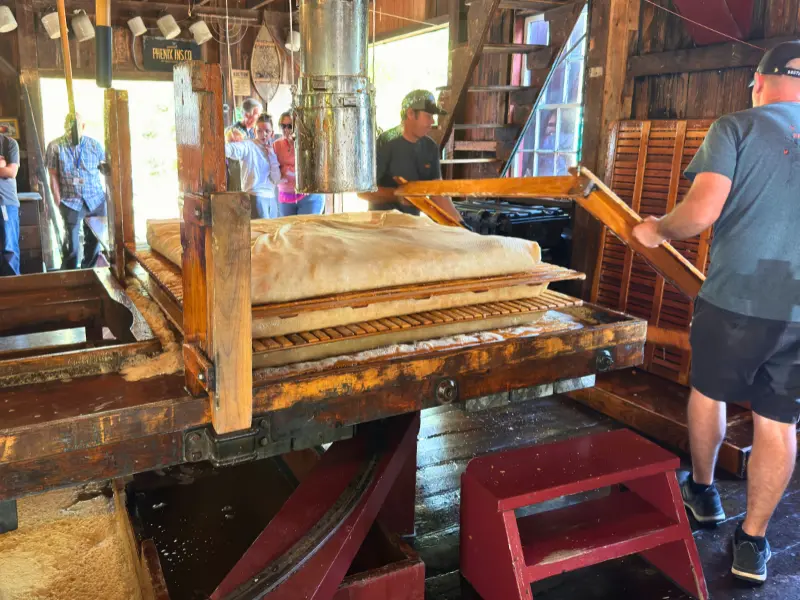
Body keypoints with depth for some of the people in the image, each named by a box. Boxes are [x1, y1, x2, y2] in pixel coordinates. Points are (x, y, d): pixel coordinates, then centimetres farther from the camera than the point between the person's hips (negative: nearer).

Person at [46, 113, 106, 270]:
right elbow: (53, 176, -3)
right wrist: (58, 202, -6)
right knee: (72, 243, 4)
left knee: (94, 240, 11)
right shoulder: (55, 146, -3)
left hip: (96, 200, 2)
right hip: (71, 202, -2)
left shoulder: (95, 145, 2)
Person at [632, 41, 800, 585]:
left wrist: (658, 229, 3)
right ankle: (753, 541, 20)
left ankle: (703, 492, 38)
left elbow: (700, 213, -16)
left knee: (709, 392, 20)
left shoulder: (737, 127, -4)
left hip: (738, 297, -3)